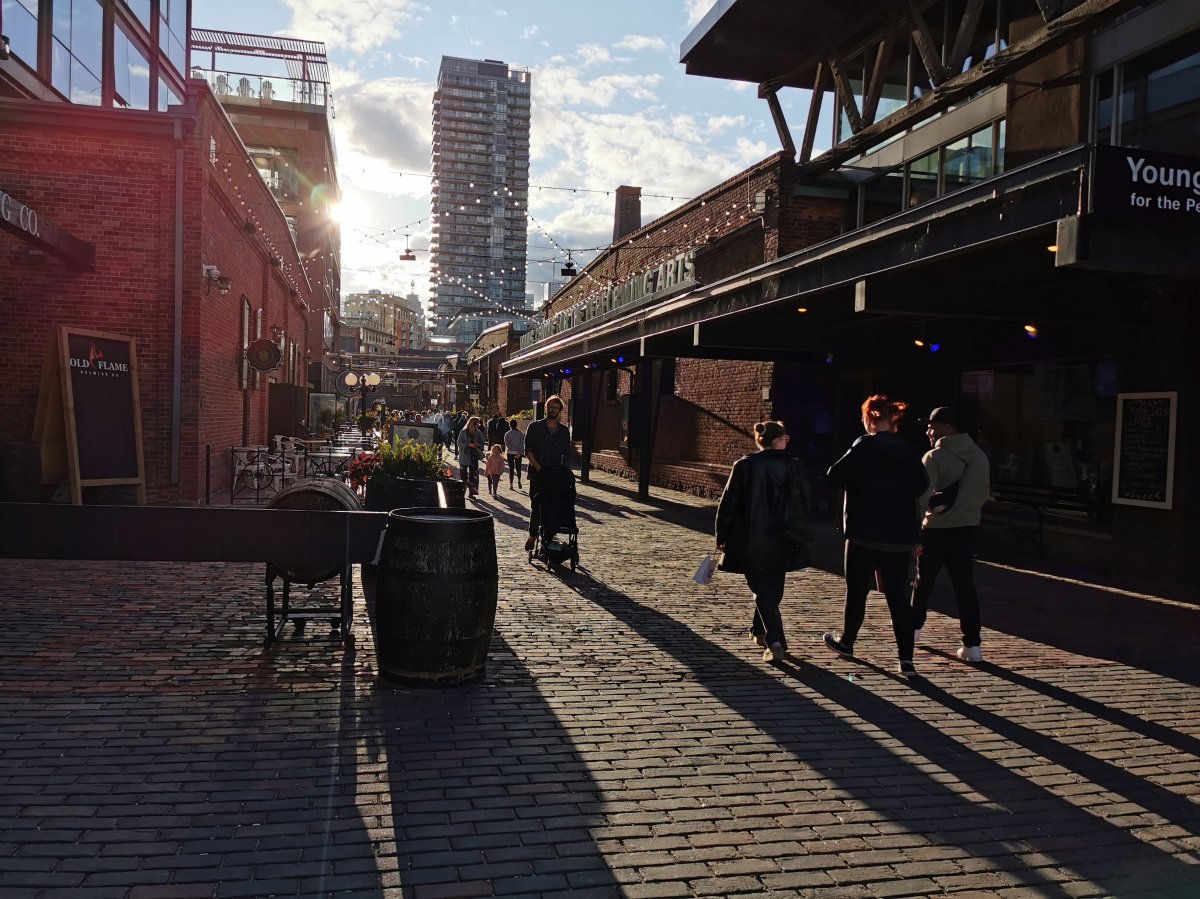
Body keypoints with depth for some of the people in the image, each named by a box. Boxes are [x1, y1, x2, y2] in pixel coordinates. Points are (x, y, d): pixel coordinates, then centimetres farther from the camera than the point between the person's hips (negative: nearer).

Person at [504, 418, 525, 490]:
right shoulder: (520, 433, 1)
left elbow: (507, 444, -10)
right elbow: (522, 444, -7)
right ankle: (519, 481, -5)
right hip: (519, 453, 1)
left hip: (510, 452, -1)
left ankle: (511, 485, 1)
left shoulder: (507, 434, -2)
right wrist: (519, 452, -10)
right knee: (518, 468, 13)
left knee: (511, 468, 4)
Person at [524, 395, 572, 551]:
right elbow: (528, 450, -2)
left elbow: (567, 454, 11)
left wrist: (566, 471, -4)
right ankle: (532, 535, 13)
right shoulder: (534, 427, 4)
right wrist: (539, 468, -12)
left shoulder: (564, 430, 11)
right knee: (536, 506, 0)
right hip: (537, 474, -2)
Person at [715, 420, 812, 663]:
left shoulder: (745, 465, -7)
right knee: (772, 589, 21)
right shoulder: (795, 469, -3)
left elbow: (728, 503, -5)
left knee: (763, 591, 3)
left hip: (751, 542, -2)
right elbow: (804, 506, 4)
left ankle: (775, 641, -10)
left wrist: (722, 537, 4)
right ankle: (760, 630, 37)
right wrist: (798, 538, 15)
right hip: (782, 543, 2)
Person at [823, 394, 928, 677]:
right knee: (898, 595, 6)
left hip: (864, 535, -4)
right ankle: (906, 658, 0)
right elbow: (921, 488, 9)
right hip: (900, 538, 4)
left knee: (857, 591, 13)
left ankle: (846, 642, 30)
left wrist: (855, 477, 6)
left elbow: (834, 478, -13)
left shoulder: (864, 447, -12)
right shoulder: (908, 452, 3)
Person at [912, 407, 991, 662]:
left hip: (936, 529, -4)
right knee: (965, 585, 4)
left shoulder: (934, 457, -13)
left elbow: (923, 497, -18)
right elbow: (984, 494, 13)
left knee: (923, 581, 14)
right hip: (968, 527, 4)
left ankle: (914, 627, 32)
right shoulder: (979, 456, 5)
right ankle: (973, 644, -2)